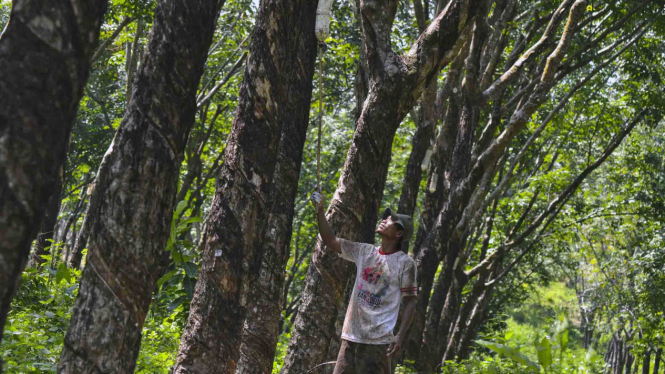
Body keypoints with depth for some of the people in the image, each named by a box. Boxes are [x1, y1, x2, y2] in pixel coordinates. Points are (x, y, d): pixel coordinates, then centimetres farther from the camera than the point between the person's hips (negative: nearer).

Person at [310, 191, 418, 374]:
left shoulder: (405, 263, -3)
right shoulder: (364, 252, 11)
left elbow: (410, 302, -4)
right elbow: (331, 241, 15)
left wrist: (400, 336, -14)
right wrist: (319, 211, 5)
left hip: (378, 340, -5)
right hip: (351, 336, 6)